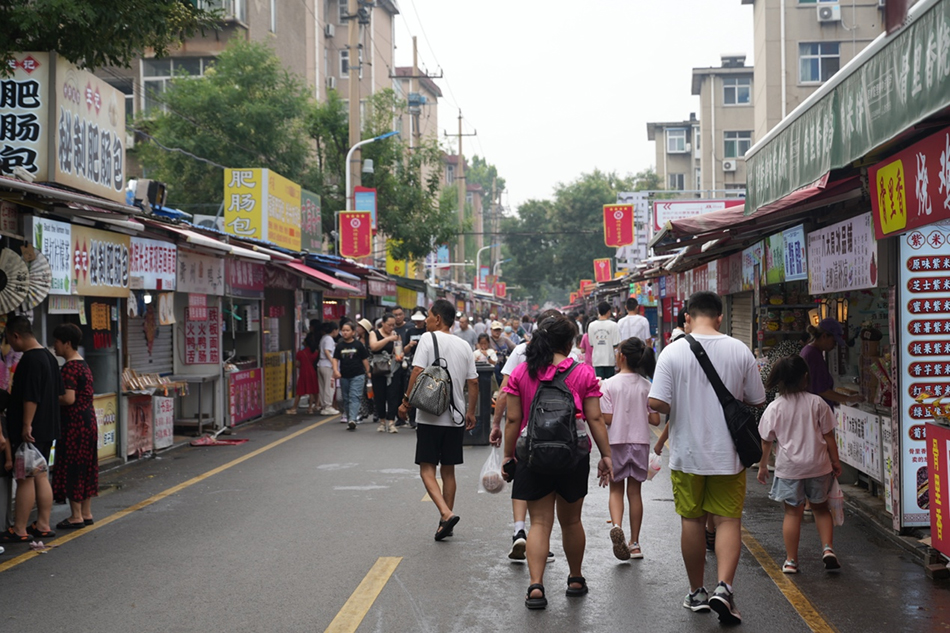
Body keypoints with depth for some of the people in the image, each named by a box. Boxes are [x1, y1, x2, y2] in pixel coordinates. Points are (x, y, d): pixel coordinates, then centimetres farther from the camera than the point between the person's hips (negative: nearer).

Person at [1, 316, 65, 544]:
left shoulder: (30, 359, -17)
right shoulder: (49, 357, 12)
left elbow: (31, 397, -22)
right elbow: (59, 393, 18)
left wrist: (26, 426, -20)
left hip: (31, 431, -10)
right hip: (47, 428, 10)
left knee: (25, 479, -4)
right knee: (41, 477, 13)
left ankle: (19, 530, 2)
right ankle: (43, 525, 17)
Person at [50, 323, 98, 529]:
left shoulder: (69, 368, -16)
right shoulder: (84, 365, 13)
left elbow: (68, 399, -24)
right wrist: (56, 397, 15)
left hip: (74, 423, -9)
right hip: (88, 420, 9)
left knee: (71, 468, -2)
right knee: (86, 466, 13)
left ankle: (76, 516, 1)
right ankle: (86, 512, 19)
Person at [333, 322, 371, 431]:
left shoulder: (358, 345, 0)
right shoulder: (339, 346, 7)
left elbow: (365, 359, 5)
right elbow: (335, 359, 3)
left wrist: (368, 372, 6)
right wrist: (335, 370, -13)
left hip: (358, 376, -4)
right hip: (344, 376, 4)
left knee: (354, 397, -15)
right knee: (346, 399, 9)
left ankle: (352, 419, -25)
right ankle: (349, 420, 18)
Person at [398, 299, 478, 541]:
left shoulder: (428, 339, -7)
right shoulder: (464, 346, 9)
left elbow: (418, 371, -15)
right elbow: (473, 382, 9)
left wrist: (406, 401, -7)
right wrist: (471, 411, 18)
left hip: (430, 415, -5)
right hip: (455, 417, 5)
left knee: (427, 469, -1)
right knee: (448, 470, 13)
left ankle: (446, 513, -20)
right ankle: (445, 522, 18)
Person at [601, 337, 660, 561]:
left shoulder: (609, 384, -11)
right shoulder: (646, 385, -2)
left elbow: (607, 419, -14)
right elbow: (655, 420, -3)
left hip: (616, 442, -2)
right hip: (640, 442, 2)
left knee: (616, 489, 11)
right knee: (634, 491, 12)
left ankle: (616, 526, -16)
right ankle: (634, 543, 16)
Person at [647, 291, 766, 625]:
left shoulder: (674, 351, -9)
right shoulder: (740, 350, -4)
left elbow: (656, 402, -14)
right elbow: (756, 400, 4)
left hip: (687, 454, 0)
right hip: (727, 453, 0)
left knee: (692, 521, 12)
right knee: (728, 520, 5)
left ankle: (696, 592, 23)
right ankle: (724, 587, -13)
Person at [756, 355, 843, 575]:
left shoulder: (774, 408, -6)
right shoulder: (816, 402, -4)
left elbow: (767, 441, 1)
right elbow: (828, 436, 0)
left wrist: (763, 465, 14)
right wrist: (835, 461, 11)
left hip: (789, 467, -1)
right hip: (818, 465, 1)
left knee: (792, 512, 7)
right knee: (820, 507, 18)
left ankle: (791, 561, 10)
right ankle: (828, 548, 3)